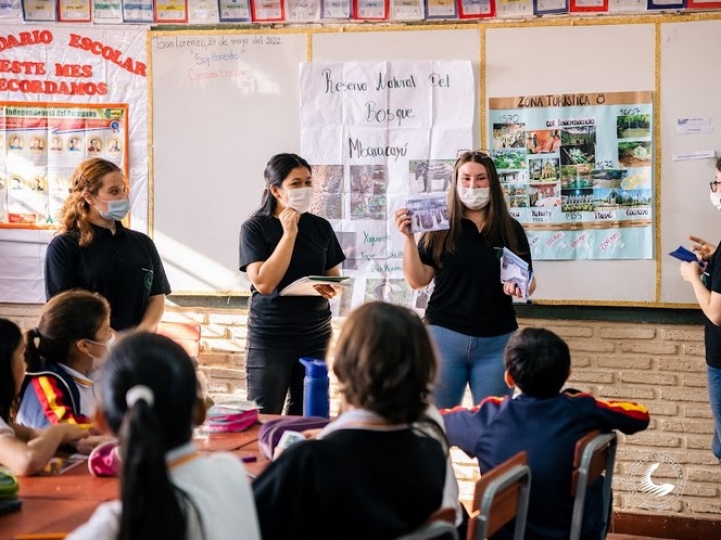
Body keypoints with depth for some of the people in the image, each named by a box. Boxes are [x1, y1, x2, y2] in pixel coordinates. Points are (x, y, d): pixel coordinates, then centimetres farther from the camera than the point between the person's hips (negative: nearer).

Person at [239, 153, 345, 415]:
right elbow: (264, 283, -19)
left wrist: (331, 289, -10)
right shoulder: (255, 228, -7)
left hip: (315, 334, 4)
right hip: (270, 337, -4)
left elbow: (334, 275, 14)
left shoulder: (320, 227, 6)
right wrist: (289, 233, -18)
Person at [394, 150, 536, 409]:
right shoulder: (440, 228, 2)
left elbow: (530, 281, 9)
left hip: (496, 341, 1)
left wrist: (520, 286, -13)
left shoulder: (511, 229, 6)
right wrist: (409, 238, -13)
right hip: (445, 336, -1)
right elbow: (417, 281, -2)